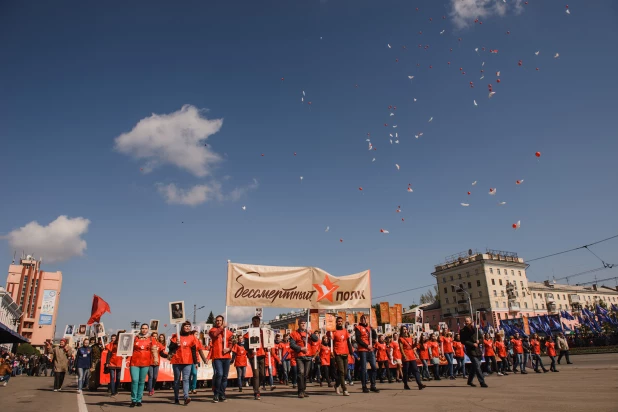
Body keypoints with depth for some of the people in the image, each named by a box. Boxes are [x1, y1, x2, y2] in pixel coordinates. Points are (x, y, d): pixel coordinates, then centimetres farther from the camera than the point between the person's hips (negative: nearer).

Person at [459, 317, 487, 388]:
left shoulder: (475, 329, 9)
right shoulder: (463, 331, -5)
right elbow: (463, 341, -9)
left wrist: (478, 340, -5)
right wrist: (472, 344, -16)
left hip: (477, 350, 5)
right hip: (470, 350, -5)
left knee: (474, 366, 13)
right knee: (477, 365, -12)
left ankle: (470, 381, 28)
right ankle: (482, 382, -10)